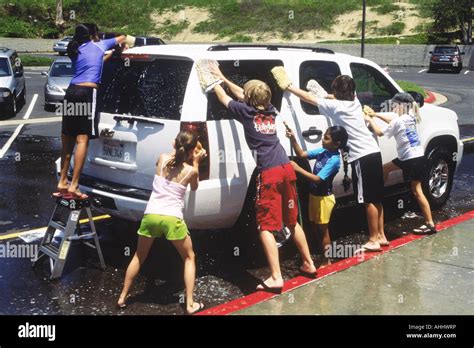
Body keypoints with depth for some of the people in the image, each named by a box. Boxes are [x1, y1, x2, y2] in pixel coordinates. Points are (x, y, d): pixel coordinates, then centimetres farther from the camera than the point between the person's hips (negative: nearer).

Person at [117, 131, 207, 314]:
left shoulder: (162, 159, 6)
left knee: (139, 257, 24)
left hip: (150, 215, 3)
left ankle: (122, 298, 30)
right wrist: (196, 163, 23)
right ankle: (190, 304, 11)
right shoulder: (191, 170, 0)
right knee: (189, 258, 17)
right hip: (172, 219, -3)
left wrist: (177, 152, 30)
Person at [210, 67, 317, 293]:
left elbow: (223, 97, 17)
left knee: (266, 227, -2)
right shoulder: (271, 111, 16)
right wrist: (222, 78, 39)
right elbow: (243, 94, 31)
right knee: (292, 221, 21)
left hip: (269, 174, -6)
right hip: (286, 169, 7)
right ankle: (308, 264, 31)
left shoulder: (246, 112, 0)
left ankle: (276, 278, -7)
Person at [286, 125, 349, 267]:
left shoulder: (334, 160, -23)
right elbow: (301, 154, 3)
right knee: (314, 227, 17)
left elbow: (317, 179, -27)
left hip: (324, 198, -8)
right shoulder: (322, 151, -1)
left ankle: (326, 261, 15)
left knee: (323, 230, 3)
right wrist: (293, 139, -12)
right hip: (314, 195, 8)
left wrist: (298, 169, -29)